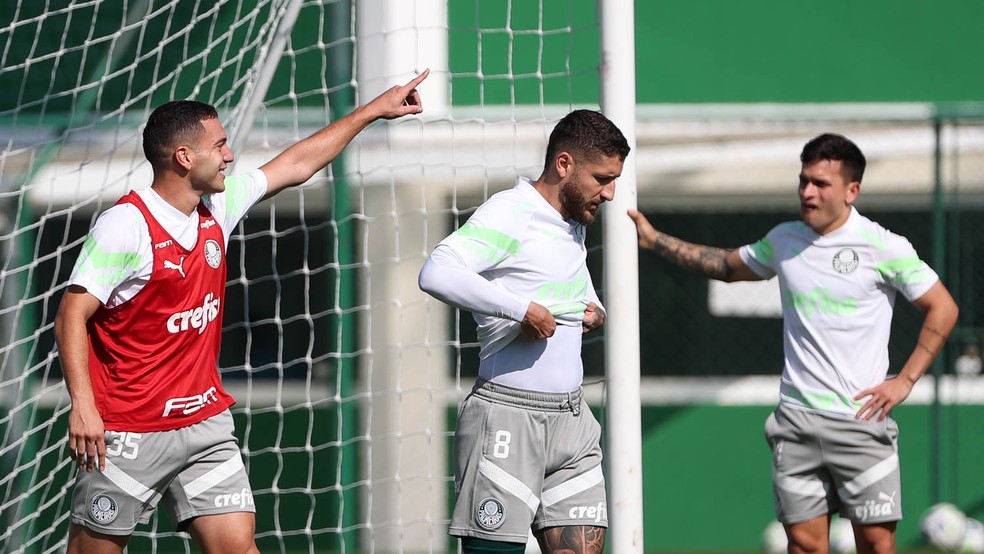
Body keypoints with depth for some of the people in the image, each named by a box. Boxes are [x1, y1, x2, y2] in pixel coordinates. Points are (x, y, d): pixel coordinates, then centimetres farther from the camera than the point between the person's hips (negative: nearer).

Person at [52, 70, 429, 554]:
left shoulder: (216, 210, 7)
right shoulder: (125, 224, -14)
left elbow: (294, 165, 21)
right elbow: (72, 316, -16)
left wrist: (374, 109, 26)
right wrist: (82, 405, -27)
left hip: (205, 422, 6)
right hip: (128, 433, -6)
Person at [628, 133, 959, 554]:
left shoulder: (883, 247, -5)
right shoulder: (783, 241, 10)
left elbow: (943, 309, 1)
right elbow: (728, 266, 28)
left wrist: (904, 381, -4)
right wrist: (654, 240, 23)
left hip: (860, 420, -4)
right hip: (796, 420, 4)